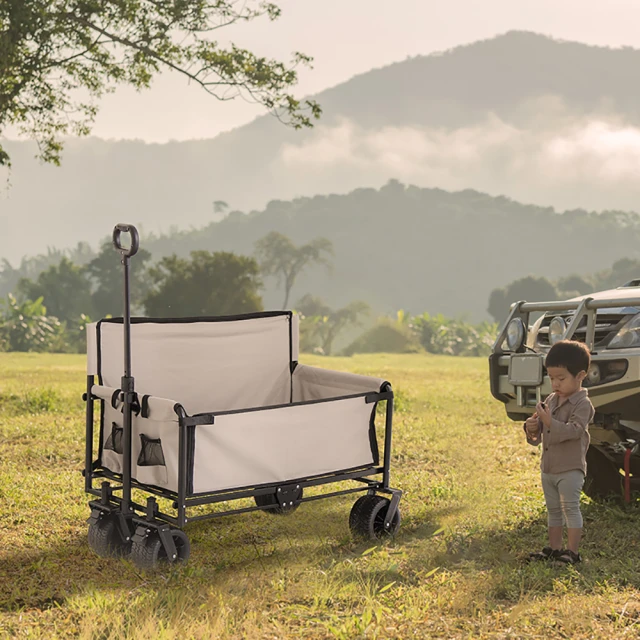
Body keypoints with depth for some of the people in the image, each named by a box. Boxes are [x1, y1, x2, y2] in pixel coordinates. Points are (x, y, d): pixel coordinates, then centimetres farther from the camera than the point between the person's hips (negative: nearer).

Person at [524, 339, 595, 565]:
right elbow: (538, 437, 12)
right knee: (553, 510, 15)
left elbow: (574, 430, -26)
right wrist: (532, 429, -10)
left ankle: (572, 551, 4)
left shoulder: (582, 404, -13)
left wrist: (549, 421, -33)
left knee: (570, 508, -2)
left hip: (570, 469, -8)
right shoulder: (551, 400, 8)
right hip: (548, 468, 8)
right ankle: (554, 548, 24)